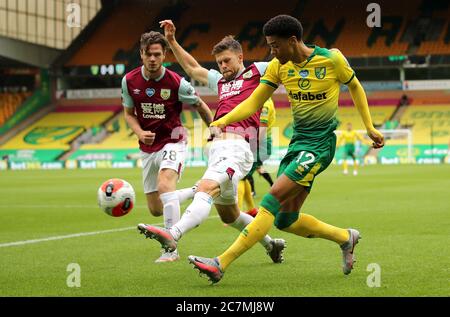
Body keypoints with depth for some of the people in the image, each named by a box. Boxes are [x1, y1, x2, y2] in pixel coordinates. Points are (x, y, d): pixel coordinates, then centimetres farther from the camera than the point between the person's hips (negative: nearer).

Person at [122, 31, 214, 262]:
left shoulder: (176, 83, -15)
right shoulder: (129, 81, -6)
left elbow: (200, 106, 1)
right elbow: (129, 113, 7)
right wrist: (140, 133, -12)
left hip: (172, 142, -5)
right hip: (148, 148, 5)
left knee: (165, 185, -33)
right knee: (155, 209, 10)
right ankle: (196, 192, 38)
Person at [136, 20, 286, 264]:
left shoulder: (255, 73, 11)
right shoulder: (220, 81, 29)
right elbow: (191, 67, 39)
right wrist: (172, 41, 33)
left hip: (238, 147, -9)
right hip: (216, 148, 9)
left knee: (206, 188, -31)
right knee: (228, 214, 15)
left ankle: (173, 235, -52)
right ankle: (271, 244, 34)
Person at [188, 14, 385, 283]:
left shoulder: (331, 59, -10)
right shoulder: (279, 67, 3)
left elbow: (355, 87, 7)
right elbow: (253, 102, 3)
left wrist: (370, 127, 6)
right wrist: (223, 121, -13)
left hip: (320, 144, -7)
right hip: (297, 141, 7)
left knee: (271, 201, -19)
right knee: (285, 219, 6)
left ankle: (222, 263, -24)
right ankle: (346, 238, 29)